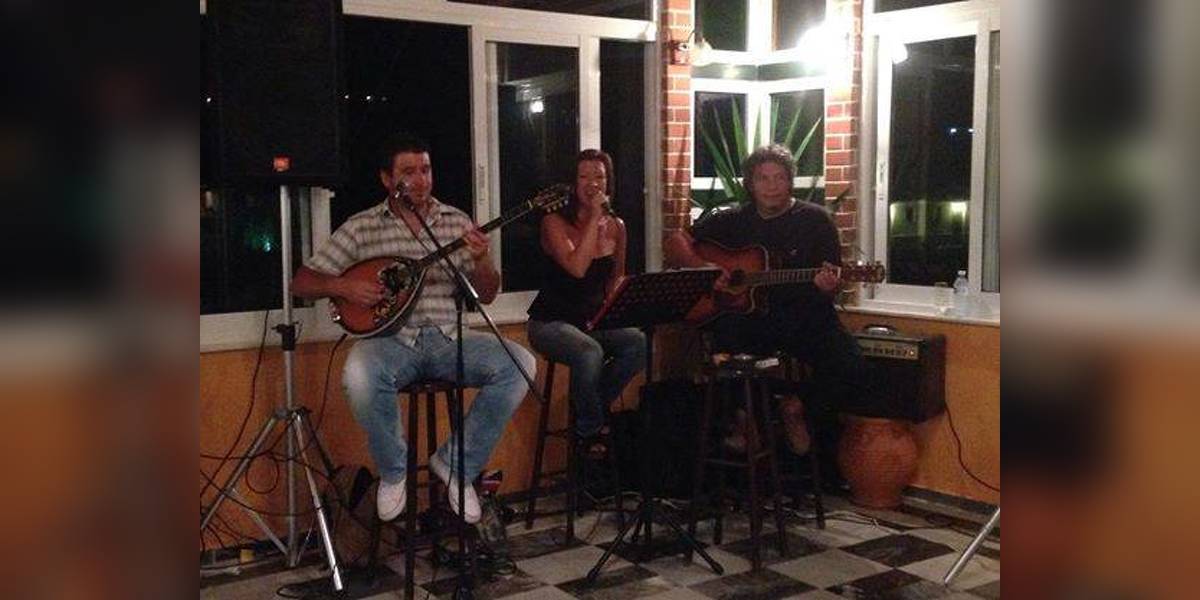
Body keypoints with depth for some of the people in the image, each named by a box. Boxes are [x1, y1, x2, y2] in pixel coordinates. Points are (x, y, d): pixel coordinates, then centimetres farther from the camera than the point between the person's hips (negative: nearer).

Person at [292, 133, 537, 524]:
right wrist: (342, 286, -14)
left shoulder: (457, 222, 10)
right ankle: (393, 472, -8)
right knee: (359, 374, -38)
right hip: (391, 340, -2)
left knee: (520, 363, -23)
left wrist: (481, 260, -12)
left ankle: (457, 462, -4)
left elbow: (486, 295, 9)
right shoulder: (362, 227, 5)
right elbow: (301, 283, 6)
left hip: (446, 338, 3)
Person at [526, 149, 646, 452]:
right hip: (551, 321, -5)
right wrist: (594, 218, -23)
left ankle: (594, 404, 1)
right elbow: (577, 268, -27)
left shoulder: (616, 226, 6)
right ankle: (589, 433, -10)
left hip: (595, 318, 6)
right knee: (590, 353, -35)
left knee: (639, 343, -23)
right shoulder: (555, 222, -11)